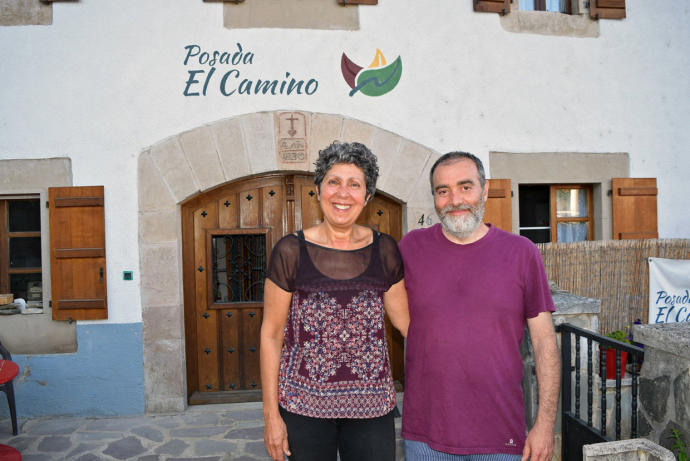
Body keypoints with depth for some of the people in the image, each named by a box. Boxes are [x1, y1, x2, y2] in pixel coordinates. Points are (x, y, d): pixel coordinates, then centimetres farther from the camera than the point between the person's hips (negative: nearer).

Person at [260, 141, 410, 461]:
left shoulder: (384, 251, 1)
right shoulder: (291, 251, -6)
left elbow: (406, 320, 9)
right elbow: (271, 335, -2)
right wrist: (271, 413, -2)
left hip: (372, 406, 2)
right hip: (303, 406, -1)